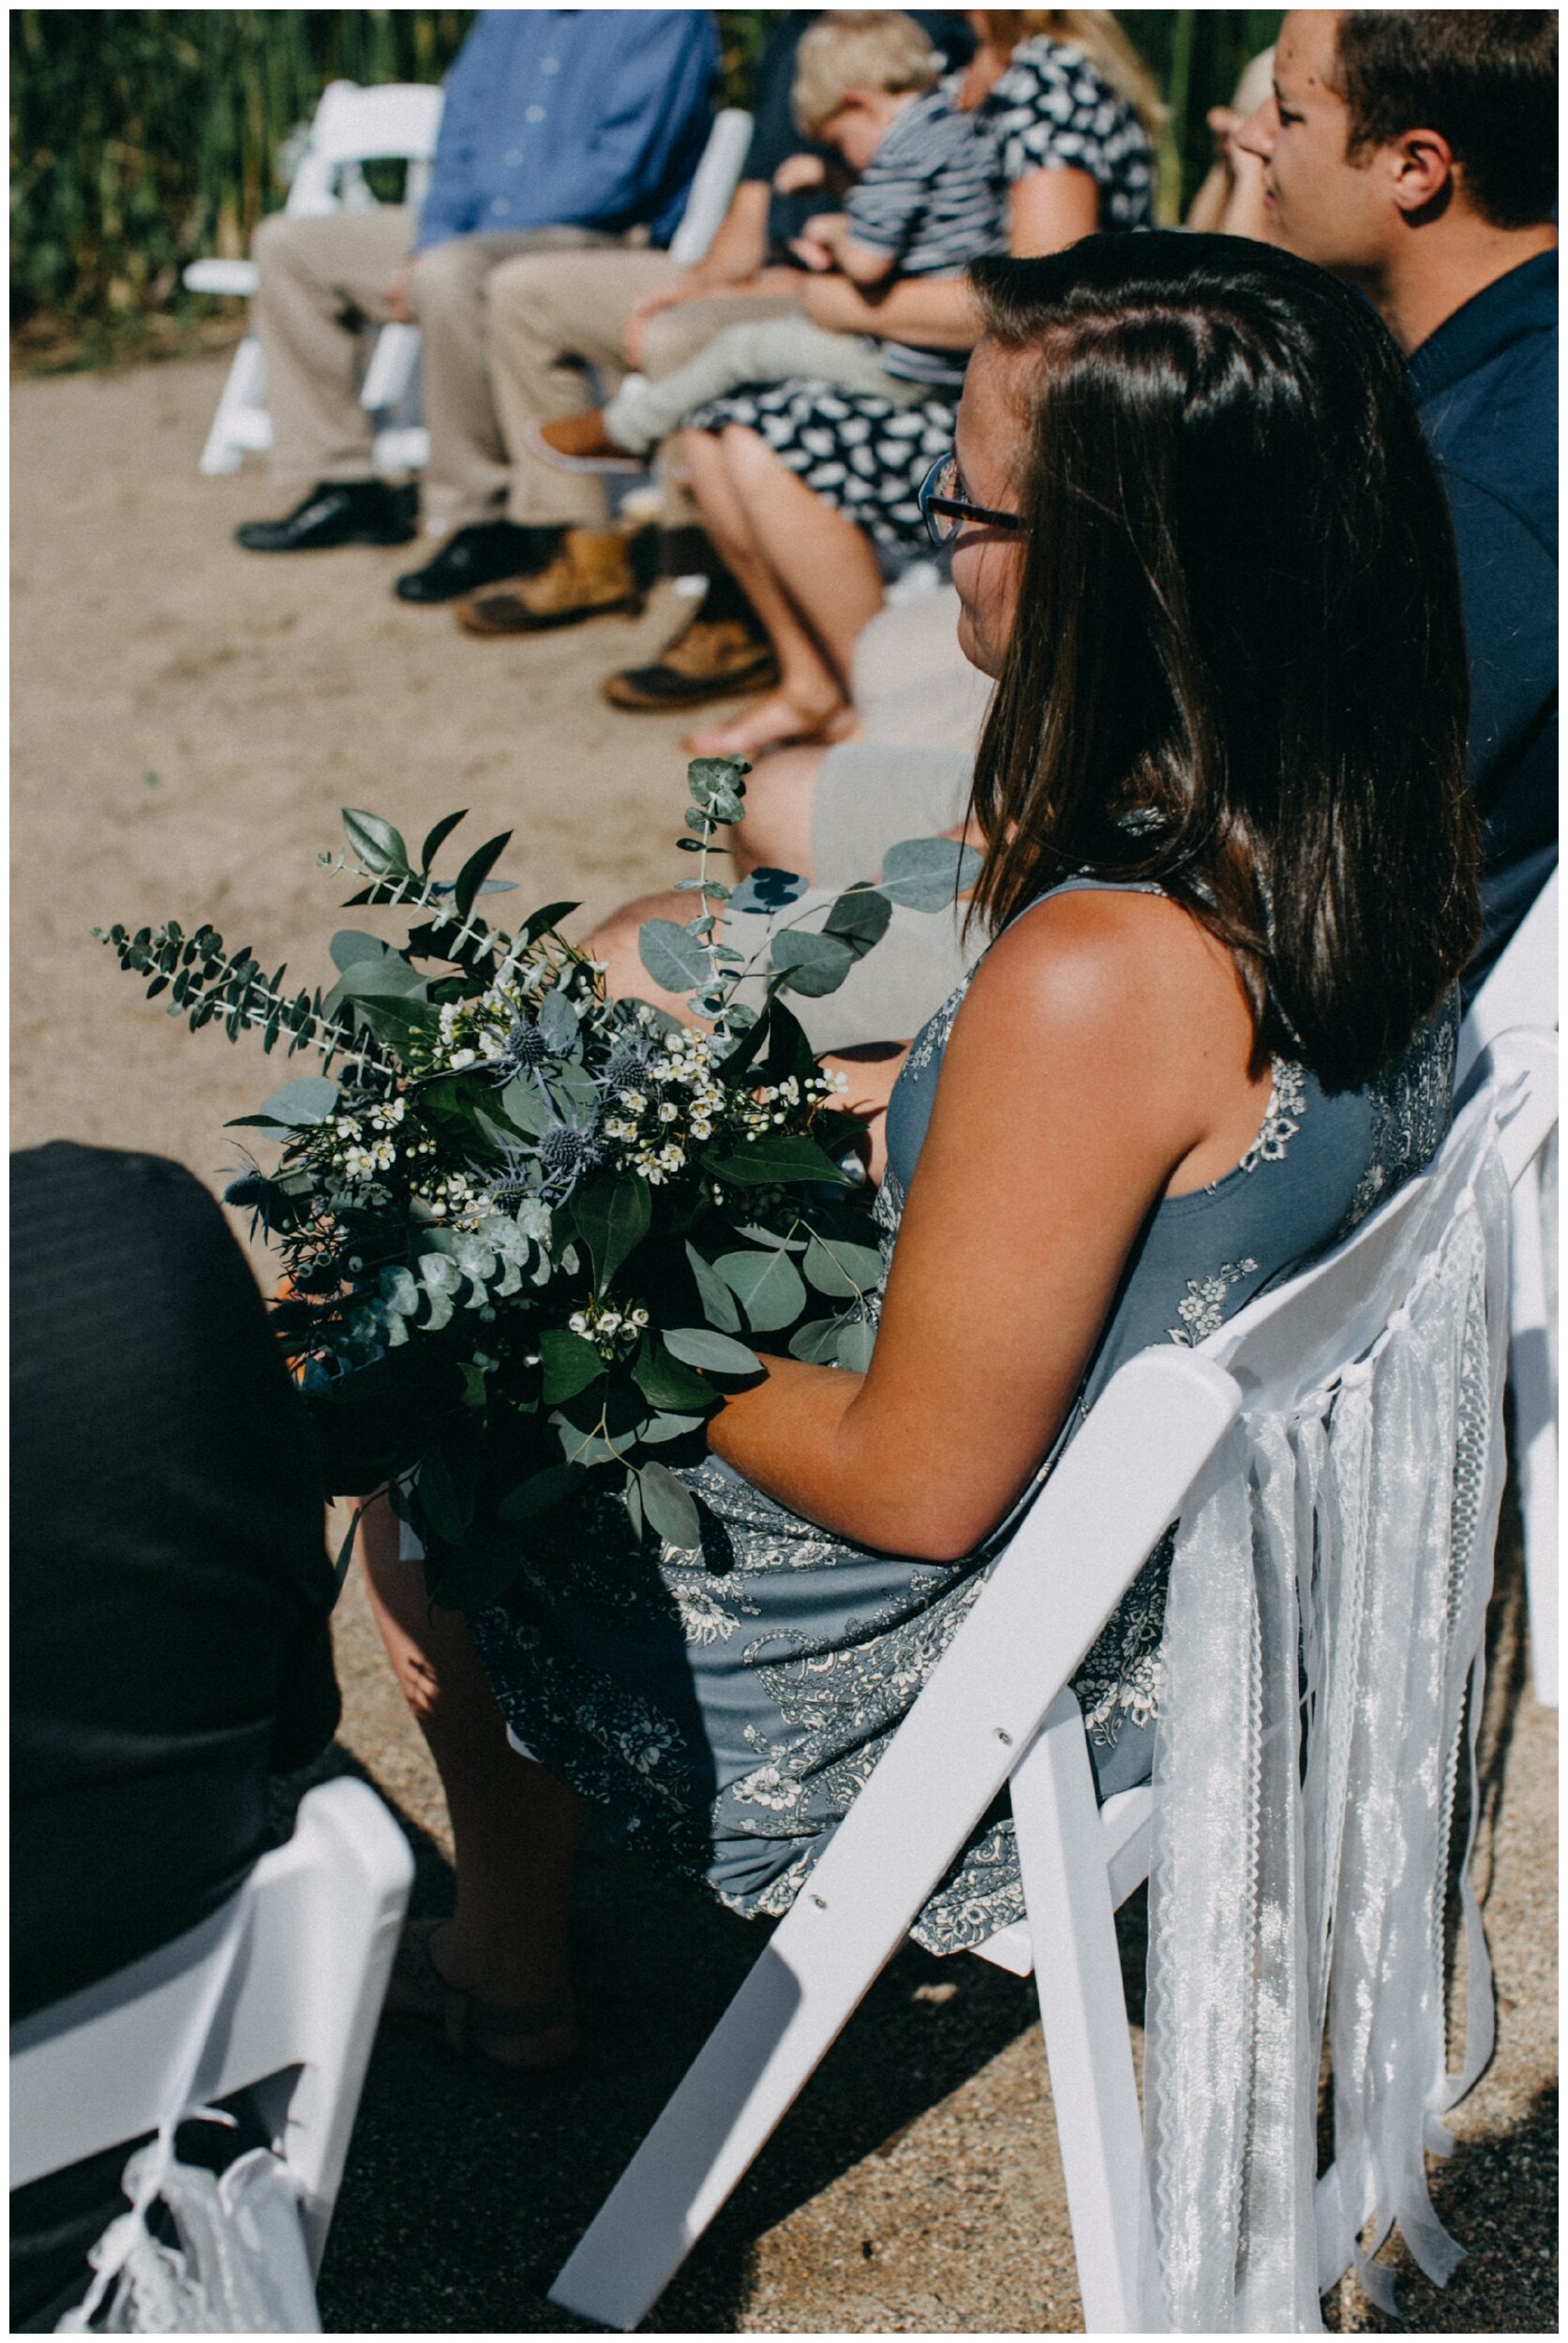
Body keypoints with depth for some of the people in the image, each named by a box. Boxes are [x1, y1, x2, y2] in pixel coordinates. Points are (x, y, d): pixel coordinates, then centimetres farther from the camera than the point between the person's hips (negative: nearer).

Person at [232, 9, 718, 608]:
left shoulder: (665, 18, -9)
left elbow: (620, 171, -18)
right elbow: (462, 128, 17)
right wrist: (429, 240, -3)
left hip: (595, 240, -9)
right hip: (470, 232, 9)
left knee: (450, 275, -39)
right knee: (287, 243, 6)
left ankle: (483, 521, -27)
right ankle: (345, 486, 4)